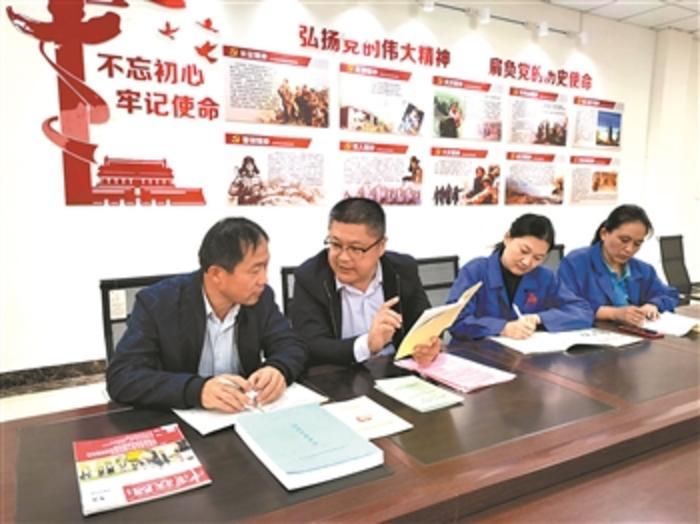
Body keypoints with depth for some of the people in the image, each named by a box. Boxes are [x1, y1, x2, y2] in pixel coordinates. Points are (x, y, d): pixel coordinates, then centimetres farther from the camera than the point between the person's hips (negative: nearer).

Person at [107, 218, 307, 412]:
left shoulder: (261, 297, -5)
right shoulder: (156, 303, -16)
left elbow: (292, 345, 0)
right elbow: (121, 378, -22)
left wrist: (277, 369, -24)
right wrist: (197, 389, -37)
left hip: (245, 416, 2)